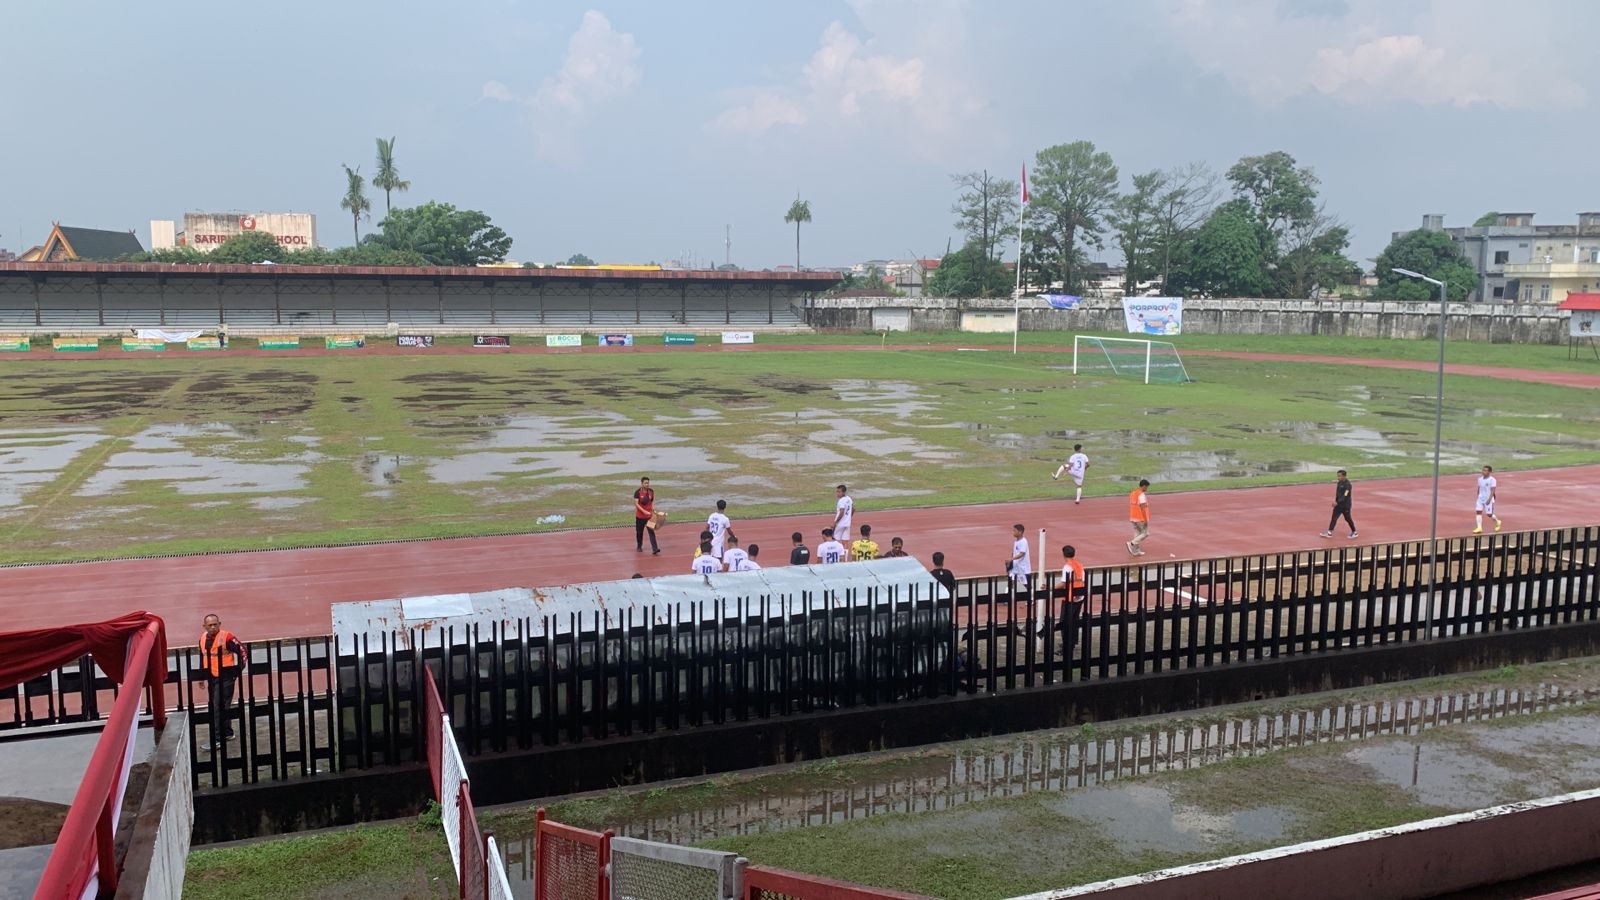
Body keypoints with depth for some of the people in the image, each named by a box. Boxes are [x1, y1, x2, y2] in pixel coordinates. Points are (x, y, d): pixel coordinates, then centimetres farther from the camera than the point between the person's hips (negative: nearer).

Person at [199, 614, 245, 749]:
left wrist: (239, 670, -11)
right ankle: (227, 733, 30)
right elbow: (202, 657, 19)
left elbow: (242, 651, -13)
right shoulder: (203, 638, 7)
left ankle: (217, 739, -7)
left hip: (225, 677, -8)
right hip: (212, 677, 8)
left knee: (219, 707, -10)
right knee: (214, 707, 16)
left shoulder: (226, 637, -15)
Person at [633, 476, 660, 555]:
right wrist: (644, 511, -25)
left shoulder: (651, 492, 2)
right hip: (640, 516, -2)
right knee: (639, 532, 11)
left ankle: (655, 549, -16)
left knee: (652, 532, -8)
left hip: (649, 515, 2)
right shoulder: (637, 492, -11)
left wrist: (653, 510, -3)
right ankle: (639, 546, 32)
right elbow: (636, 504, -14)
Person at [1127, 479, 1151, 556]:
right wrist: (1146, 520, -18)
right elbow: (1143, 508, -21)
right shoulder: (1141, 495, -18)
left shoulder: (1133, 493, 10)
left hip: (1133, 518, 9)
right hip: (1141, 518, -9)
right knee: (1145, 533, 2)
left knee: (1137, 534, 12)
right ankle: (1131, 544, -8)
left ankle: (1136, 551, 12)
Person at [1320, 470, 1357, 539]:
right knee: (1334, 517, 2)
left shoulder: (1347, 484, -20)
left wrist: (1337, 502, -28)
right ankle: (1329, 532, 3)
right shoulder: (1339, 483, 4)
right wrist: (1336, 501, 12)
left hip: (1345, 505, -7)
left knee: (1348, 519, 6)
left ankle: (1354, 532, 24)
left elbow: (1345, 496, -25)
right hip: (1338, 504, 7)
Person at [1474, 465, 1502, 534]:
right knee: (1479, 512, -6)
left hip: (1488, 499, -6)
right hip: (1481, 498, 6)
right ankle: (1479, 528, -6)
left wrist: (1489, 499, -24)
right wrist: (1478, 497, 18)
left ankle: (1497, 522, 32)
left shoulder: (1492, 480, -12)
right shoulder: (1480, 479, 7)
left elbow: (1492, 491, -17)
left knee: (1489, 514, 2)